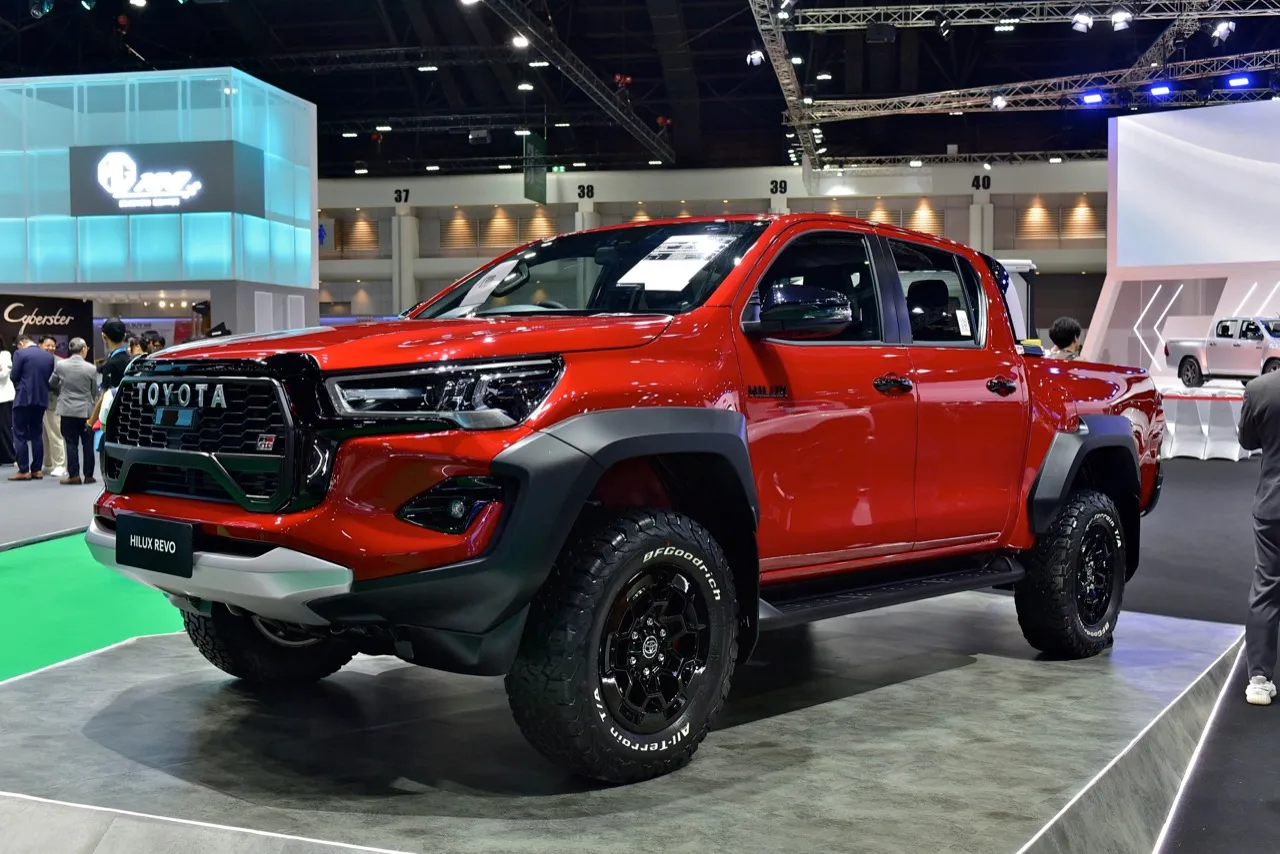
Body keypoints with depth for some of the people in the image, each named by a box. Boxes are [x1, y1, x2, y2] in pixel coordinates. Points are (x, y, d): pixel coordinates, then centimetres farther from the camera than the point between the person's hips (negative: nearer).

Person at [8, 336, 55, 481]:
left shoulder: (20, 353, -9)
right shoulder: (49, 356, 6)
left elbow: (14, 376, -8)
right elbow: (50, 377, 9)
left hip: (24, 398, -5)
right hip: (41, 399, 5)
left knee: (20, 435, 2)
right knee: (37, 435, 11)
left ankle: (24, 471, -1)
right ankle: (37, 469, 10)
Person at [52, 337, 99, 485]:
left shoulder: (60, 365, -5)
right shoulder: (91, 368, -10)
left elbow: (53, 384, 11)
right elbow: (95, 391, -1)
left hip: (67, 410, 1)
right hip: (86, 410, -1)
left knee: (71, 443, 4)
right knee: (87, 444, 6)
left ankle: (74, 475, 1)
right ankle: (88, 475, 9)